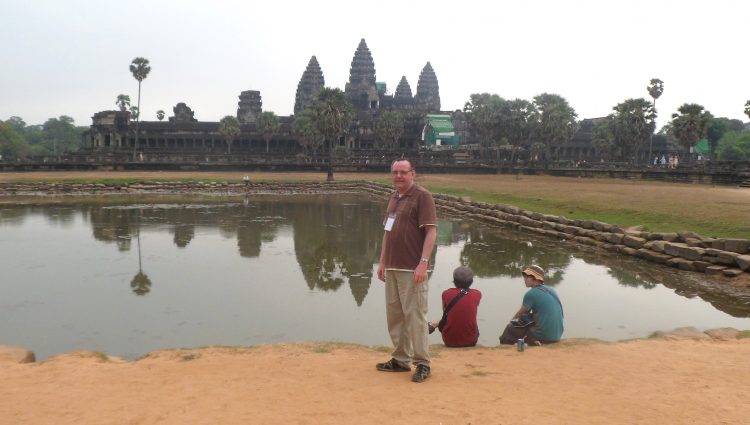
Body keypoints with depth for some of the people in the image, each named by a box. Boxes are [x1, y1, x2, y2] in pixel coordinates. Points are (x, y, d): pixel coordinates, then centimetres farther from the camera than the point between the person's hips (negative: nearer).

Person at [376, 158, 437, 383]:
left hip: (412, 269, -8)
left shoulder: (422, 196, -8)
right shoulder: (394, 198, 16)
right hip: (392, 267, 8)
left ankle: (422, 364, 6)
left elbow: (431, 231, -14)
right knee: (394, 314, 13)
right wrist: (382, 262, 19)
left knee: (415, 315, -5)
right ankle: (401, 359, 24)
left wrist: (423, 263, -21)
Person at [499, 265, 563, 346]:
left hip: (544, 336, -7)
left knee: (510, 329, 8)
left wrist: (512, 321, 24)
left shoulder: (531, 293, -10)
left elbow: (520, 313, 4)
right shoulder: (551, 290, 11)